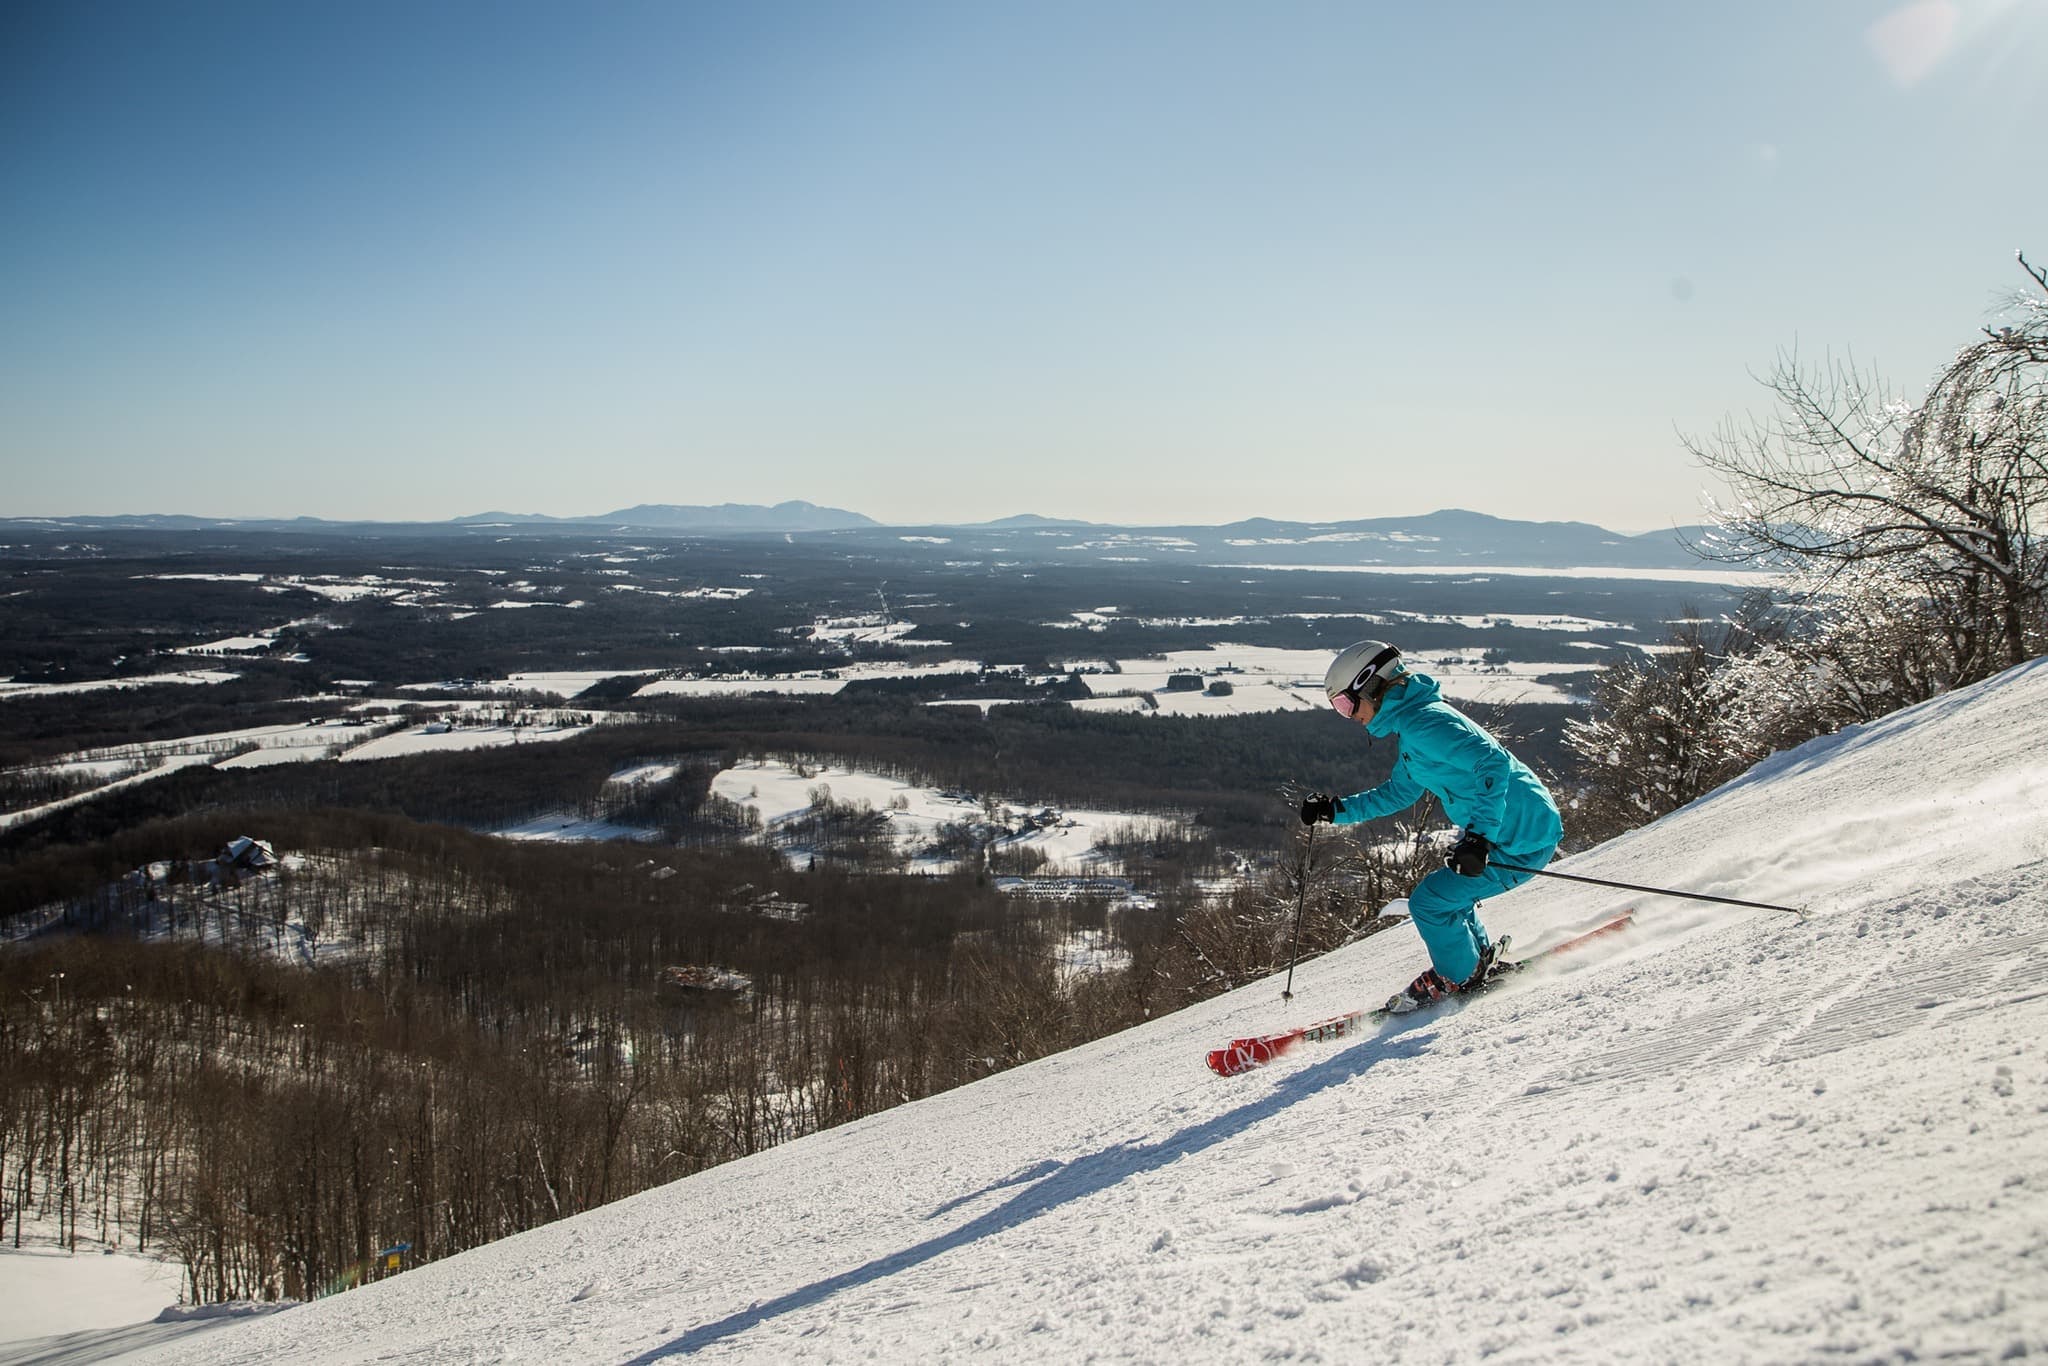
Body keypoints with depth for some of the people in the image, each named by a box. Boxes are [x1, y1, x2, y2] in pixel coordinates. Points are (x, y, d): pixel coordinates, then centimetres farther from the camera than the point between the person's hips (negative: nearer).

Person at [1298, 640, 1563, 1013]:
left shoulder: (1423, 723, -21)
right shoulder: (1413, 722, 13)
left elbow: (1493, 762, -32)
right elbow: (1398, 793, 26)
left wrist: (1479, 835, -36)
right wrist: (1336, 809, 19)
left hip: (1521, 840, -10)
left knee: (1429, 902, -5)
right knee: (1446, 894, 21)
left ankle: (1458, 977, 15)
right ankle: (1482, 961, 36)